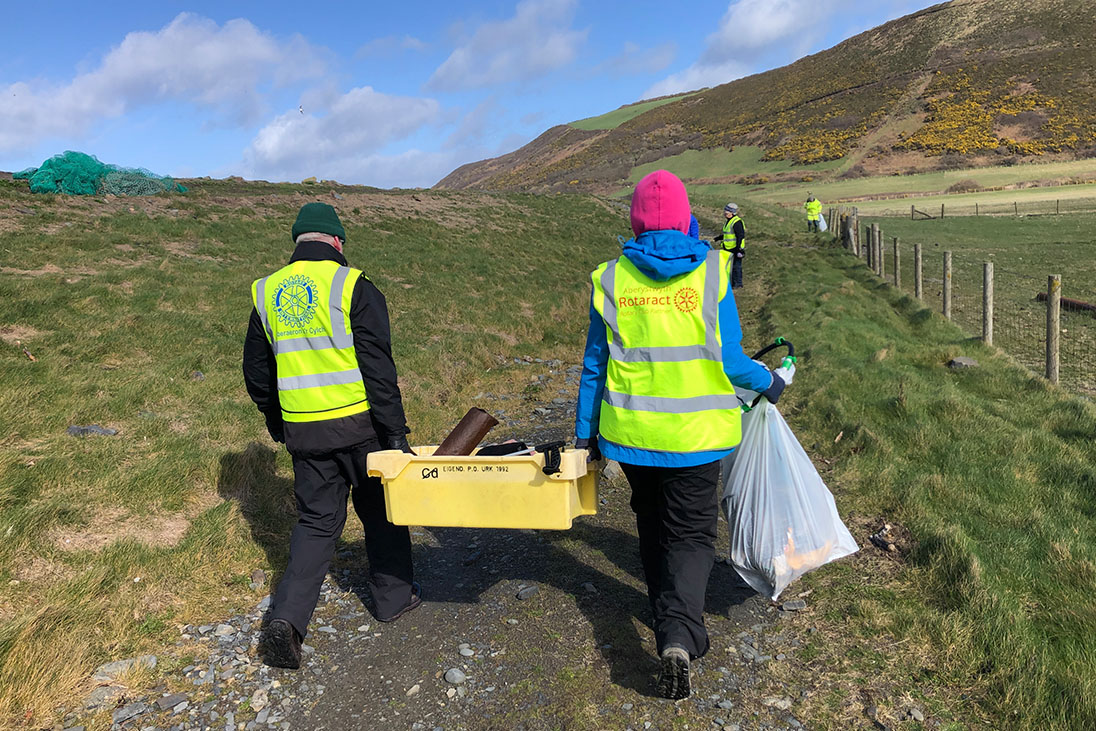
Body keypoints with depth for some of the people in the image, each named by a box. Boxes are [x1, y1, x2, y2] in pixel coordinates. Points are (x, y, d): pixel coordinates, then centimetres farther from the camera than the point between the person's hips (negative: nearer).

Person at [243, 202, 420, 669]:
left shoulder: (266, 294, 7)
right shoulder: (353, 287, -10)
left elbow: (256, 372, 13)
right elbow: (377, 366, -14)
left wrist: (276, 423, 26)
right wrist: (396, 432, -11)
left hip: (303, 431, 4)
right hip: (359, 424, -4)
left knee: (316, 521, 14)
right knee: (381, 509, 16)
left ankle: (286, 619, 2)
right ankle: (394, 596, 30)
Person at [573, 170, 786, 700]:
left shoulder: (611, 279, -4)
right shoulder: (711, 273, -8)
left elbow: (595, 365, 1)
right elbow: (729, 362, -6)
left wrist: (585, 431, 11)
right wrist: (769, 383, 15)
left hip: (631, 431, 2)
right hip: (695, 432, -2)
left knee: (653, 526, 22)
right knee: (691, 534, 9)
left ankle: (669, 619, 37)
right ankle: (680, 635, -10)